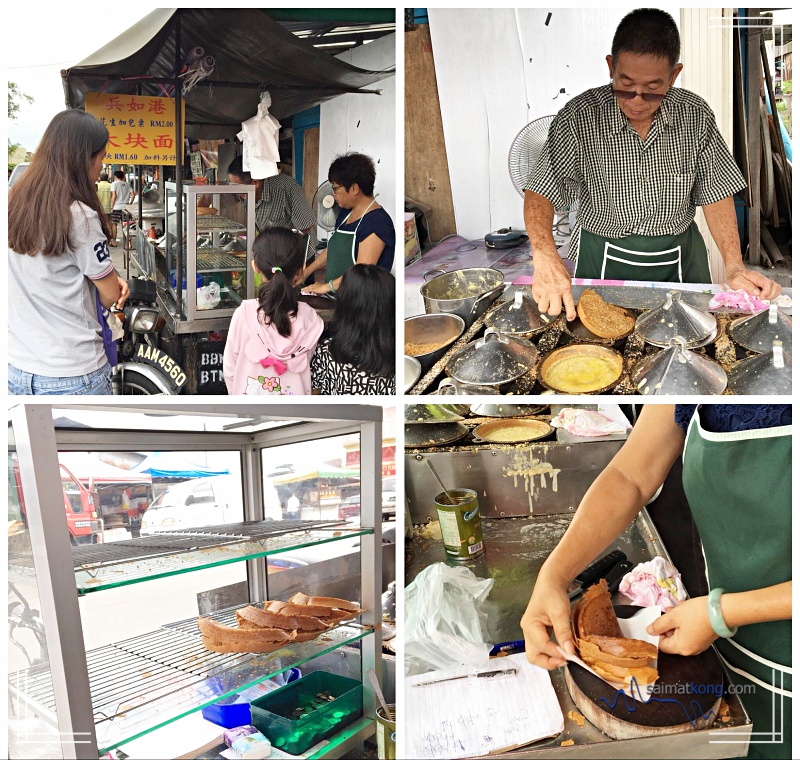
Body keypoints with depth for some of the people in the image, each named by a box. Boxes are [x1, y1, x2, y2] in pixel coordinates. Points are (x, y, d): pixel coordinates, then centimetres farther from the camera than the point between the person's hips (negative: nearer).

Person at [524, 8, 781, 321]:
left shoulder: (696, 115, -6)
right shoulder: (578, 118, -16)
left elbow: (716, 192, -1)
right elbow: (539, 193, -20)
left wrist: (734, 267, -13)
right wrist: (546, 258, -39)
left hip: (679, 259, 3)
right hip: (603, 261, -3)